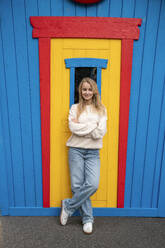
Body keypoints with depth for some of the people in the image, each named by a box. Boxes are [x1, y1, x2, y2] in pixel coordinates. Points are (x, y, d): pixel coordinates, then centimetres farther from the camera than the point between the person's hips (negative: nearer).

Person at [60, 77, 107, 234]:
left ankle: (68, 206, 12)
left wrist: (80, 125, -9)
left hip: (93, 152, 1)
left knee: (92, 184, -12)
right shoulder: (75, 108, 6)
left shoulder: (101, 109, 8)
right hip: (76, 150, 0)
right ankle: (87, 218, 20)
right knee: (77, 185, 1)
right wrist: (93, 126, -10)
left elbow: (100, 132, -6)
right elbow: (73, 128, -10)